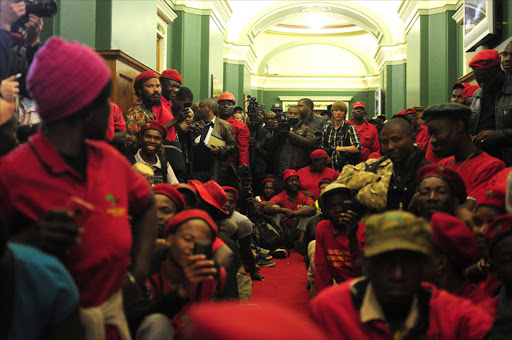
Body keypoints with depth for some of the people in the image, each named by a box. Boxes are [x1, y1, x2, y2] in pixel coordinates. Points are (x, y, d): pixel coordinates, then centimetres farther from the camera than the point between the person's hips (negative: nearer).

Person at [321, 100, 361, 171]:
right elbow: (322, 148, 22)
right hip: (330, 167, 3)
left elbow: (358, 148, -12)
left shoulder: (350, 128, 0)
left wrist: (339, 148, -8)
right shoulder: (326, 129, 13)